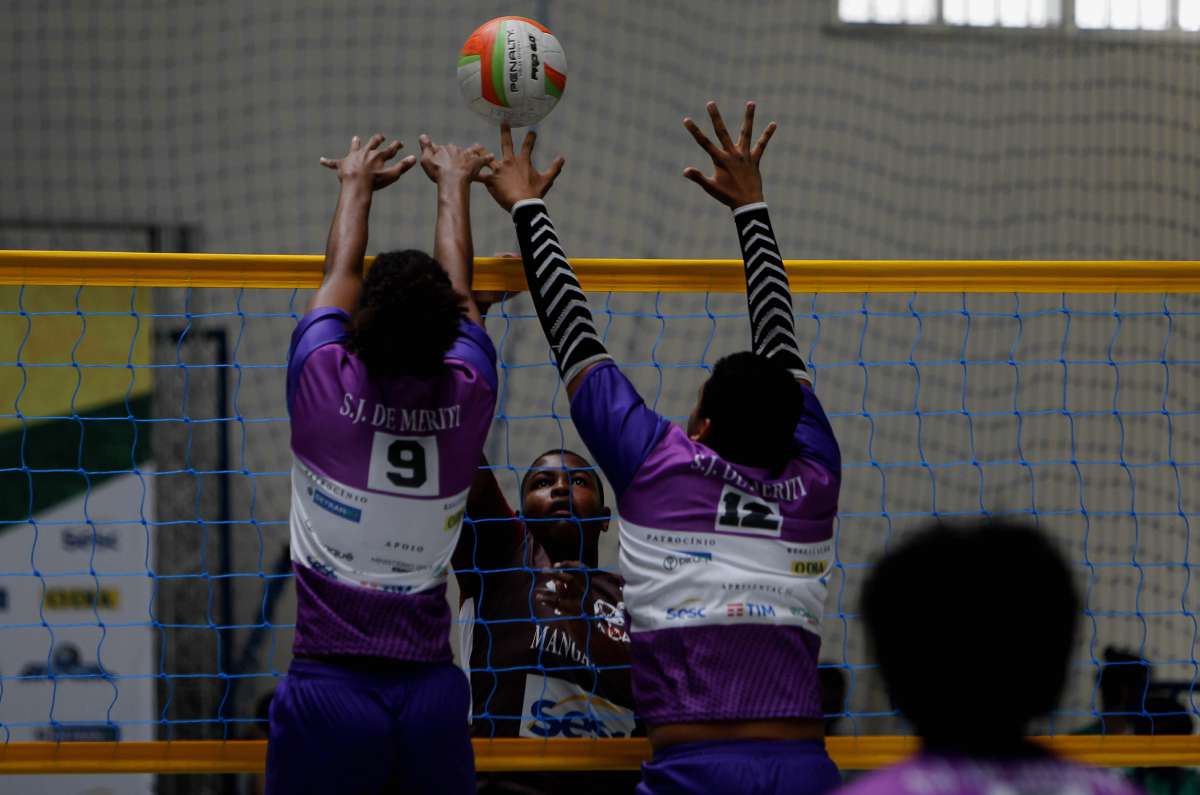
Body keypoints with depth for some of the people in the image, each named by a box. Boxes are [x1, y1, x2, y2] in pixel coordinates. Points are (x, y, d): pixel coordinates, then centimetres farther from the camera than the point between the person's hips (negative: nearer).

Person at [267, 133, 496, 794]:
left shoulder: (325, 387, -6)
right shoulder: (466, 399, -2)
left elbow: (339, 274, 14)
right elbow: (457, 285, 18)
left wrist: (356, 185, 33)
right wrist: (453, 182, 36)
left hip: (327, 689, -2)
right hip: (432, 695, 2)